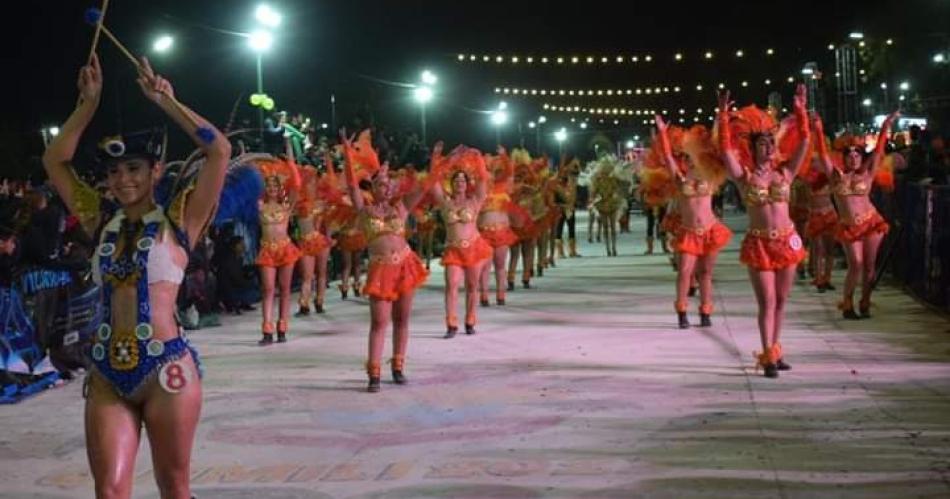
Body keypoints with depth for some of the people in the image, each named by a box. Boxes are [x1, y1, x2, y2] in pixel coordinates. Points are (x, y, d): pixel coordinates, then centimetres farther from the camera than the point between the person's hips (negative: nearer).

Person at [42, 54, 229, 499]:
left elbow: (220, 150, -9)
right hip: (107, 372, 4)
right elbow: (55, 161, 14)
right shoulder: (102, 223, 11)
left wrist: (167, 103, -5)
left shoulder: (177, 220, 0)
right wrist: (88, 105, 6)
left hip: (165, 367, -4)